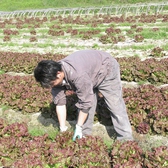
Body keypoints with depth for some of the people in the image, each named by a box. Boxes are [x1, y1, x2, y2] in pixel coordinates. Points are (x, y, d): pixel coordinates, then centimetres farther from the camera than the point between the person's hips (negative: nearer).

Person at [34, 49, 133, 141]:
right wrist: (63, 129, -14)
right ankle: (84, 135, 14)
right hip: (90, 70, 7)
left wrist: (78, 127, -23)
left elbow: (85, 103, -34)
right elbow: (60, 103, -15)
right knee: (84, 100, 0)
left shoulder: (78, 75, -44)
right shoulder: (55, 74, -20)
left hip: (107, 68, -7)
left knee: (115, 106, -7)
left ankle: (126, 139, 2)